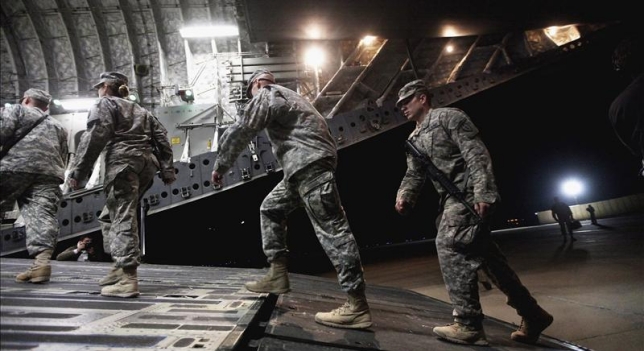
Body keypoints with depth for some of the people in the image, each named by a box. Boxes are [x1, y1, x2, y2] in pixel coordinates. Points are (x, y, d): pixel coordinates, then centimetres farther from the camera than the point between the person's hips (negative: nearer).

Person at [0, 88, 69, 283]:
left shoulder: (16, 110, 18)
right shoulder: (58, 126, 33)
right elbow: (63, 160, 27)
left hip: (17, 166, -3)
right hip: (50, 172, 4)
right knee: (43, 215, -6)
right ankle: (42, 259, -19)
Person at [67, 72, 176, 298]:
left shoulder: (104, 104, 10)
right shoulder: (140, 111, 30)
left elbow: (94, 138, -6)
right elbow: (162, 138, 19)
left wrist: (78, 171, -7)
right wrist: (167, 170, 14)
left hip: (123, 163, -7)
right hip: (146, 163, 7)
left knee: (123, 218, -13)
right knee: (110, 216, 17)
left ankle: (127, 278, -21)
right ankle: (121, 267, 13)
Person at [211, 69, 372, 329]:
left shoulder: (266, 95, 3)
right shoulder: (285, 96, 32)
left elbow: (240, 131, -6)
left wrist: (221, 165, 4)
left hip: (310, 165, -10)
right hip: (305, 167, 10)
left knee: (331, 229, -13)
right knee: (271, 209, 18)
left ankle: (357, 306, -11)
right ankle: (277, 275, 17)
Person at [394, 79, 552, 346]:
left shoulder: (448, 116, -4)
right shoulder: (414, 139, 20)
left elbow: (476, 154, -14)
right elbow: (414, 174, 16)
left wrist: (483, 193, -24)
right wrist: (404, 197, -5)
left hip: (469, 192, -9)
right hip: (452, 197, 9)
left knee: (449, 244, -20)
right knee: (484, 253, 11)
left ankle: (468, 324, -13)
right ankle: (533, 315, 25)